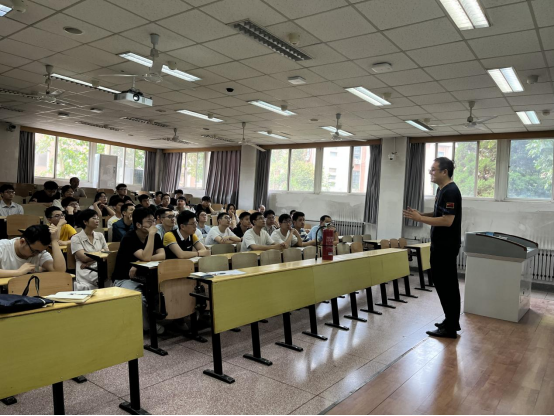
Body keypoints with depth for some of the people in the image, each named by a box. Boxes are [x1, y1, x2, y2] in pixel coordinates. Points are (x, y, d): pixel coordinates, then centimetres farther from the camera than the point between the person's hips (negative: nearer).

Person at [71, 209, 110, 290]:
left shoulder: (100, 235, 17)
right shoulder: (76, 238, 3)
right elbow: (84, 258, -6)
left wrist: (89, 262, -7)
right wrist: (101, 252, 4)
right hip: (86, 274, -4)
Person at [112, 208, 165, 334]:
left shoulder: (155, 236, -1)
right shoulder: (129, 238, -20)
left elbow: (162, 256, -15)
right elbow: (146, 257, -32)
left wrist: (139, 264, -26)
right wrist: (151, 234, -29)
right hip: (124, 279, -5)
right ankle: (147, 325, -6)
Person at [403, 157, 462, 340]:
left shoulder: (450, 191, -19)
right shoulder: (442, 190, 13)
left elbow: (447, 220, -26)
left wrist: (420, 219, -23)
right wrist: (420, 214, 8)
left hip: (446, 246, -11)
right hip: (443, 245, 11)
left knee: (445, 285, -5)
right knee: (448, 284, 16)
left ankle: (450, 328, 4)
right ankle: (452, 322, 26)